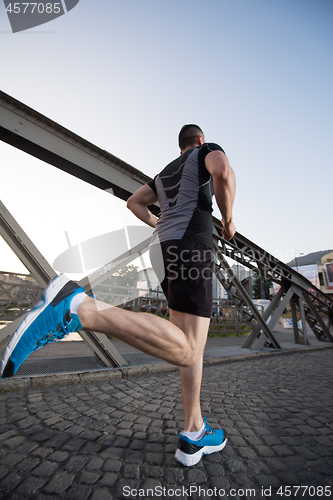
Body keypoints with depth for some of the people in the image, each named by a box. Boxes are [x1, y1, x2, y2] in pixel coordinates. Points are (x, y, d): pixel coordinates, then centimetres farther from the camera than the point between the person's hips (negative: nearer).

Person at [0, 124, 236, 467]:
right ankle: (78, 307, -35)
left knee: (193, 347, 10)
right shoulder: (208, 149, 17)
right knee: (183, 351, -23)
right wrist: (228, 220, 6)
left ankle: (194, 436, 16)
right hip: (191, 244, -8)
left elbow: (134, 202, 35)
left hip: (163, 247, 8)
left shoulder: (166, 172, 36)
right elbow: (224, 173, -8)